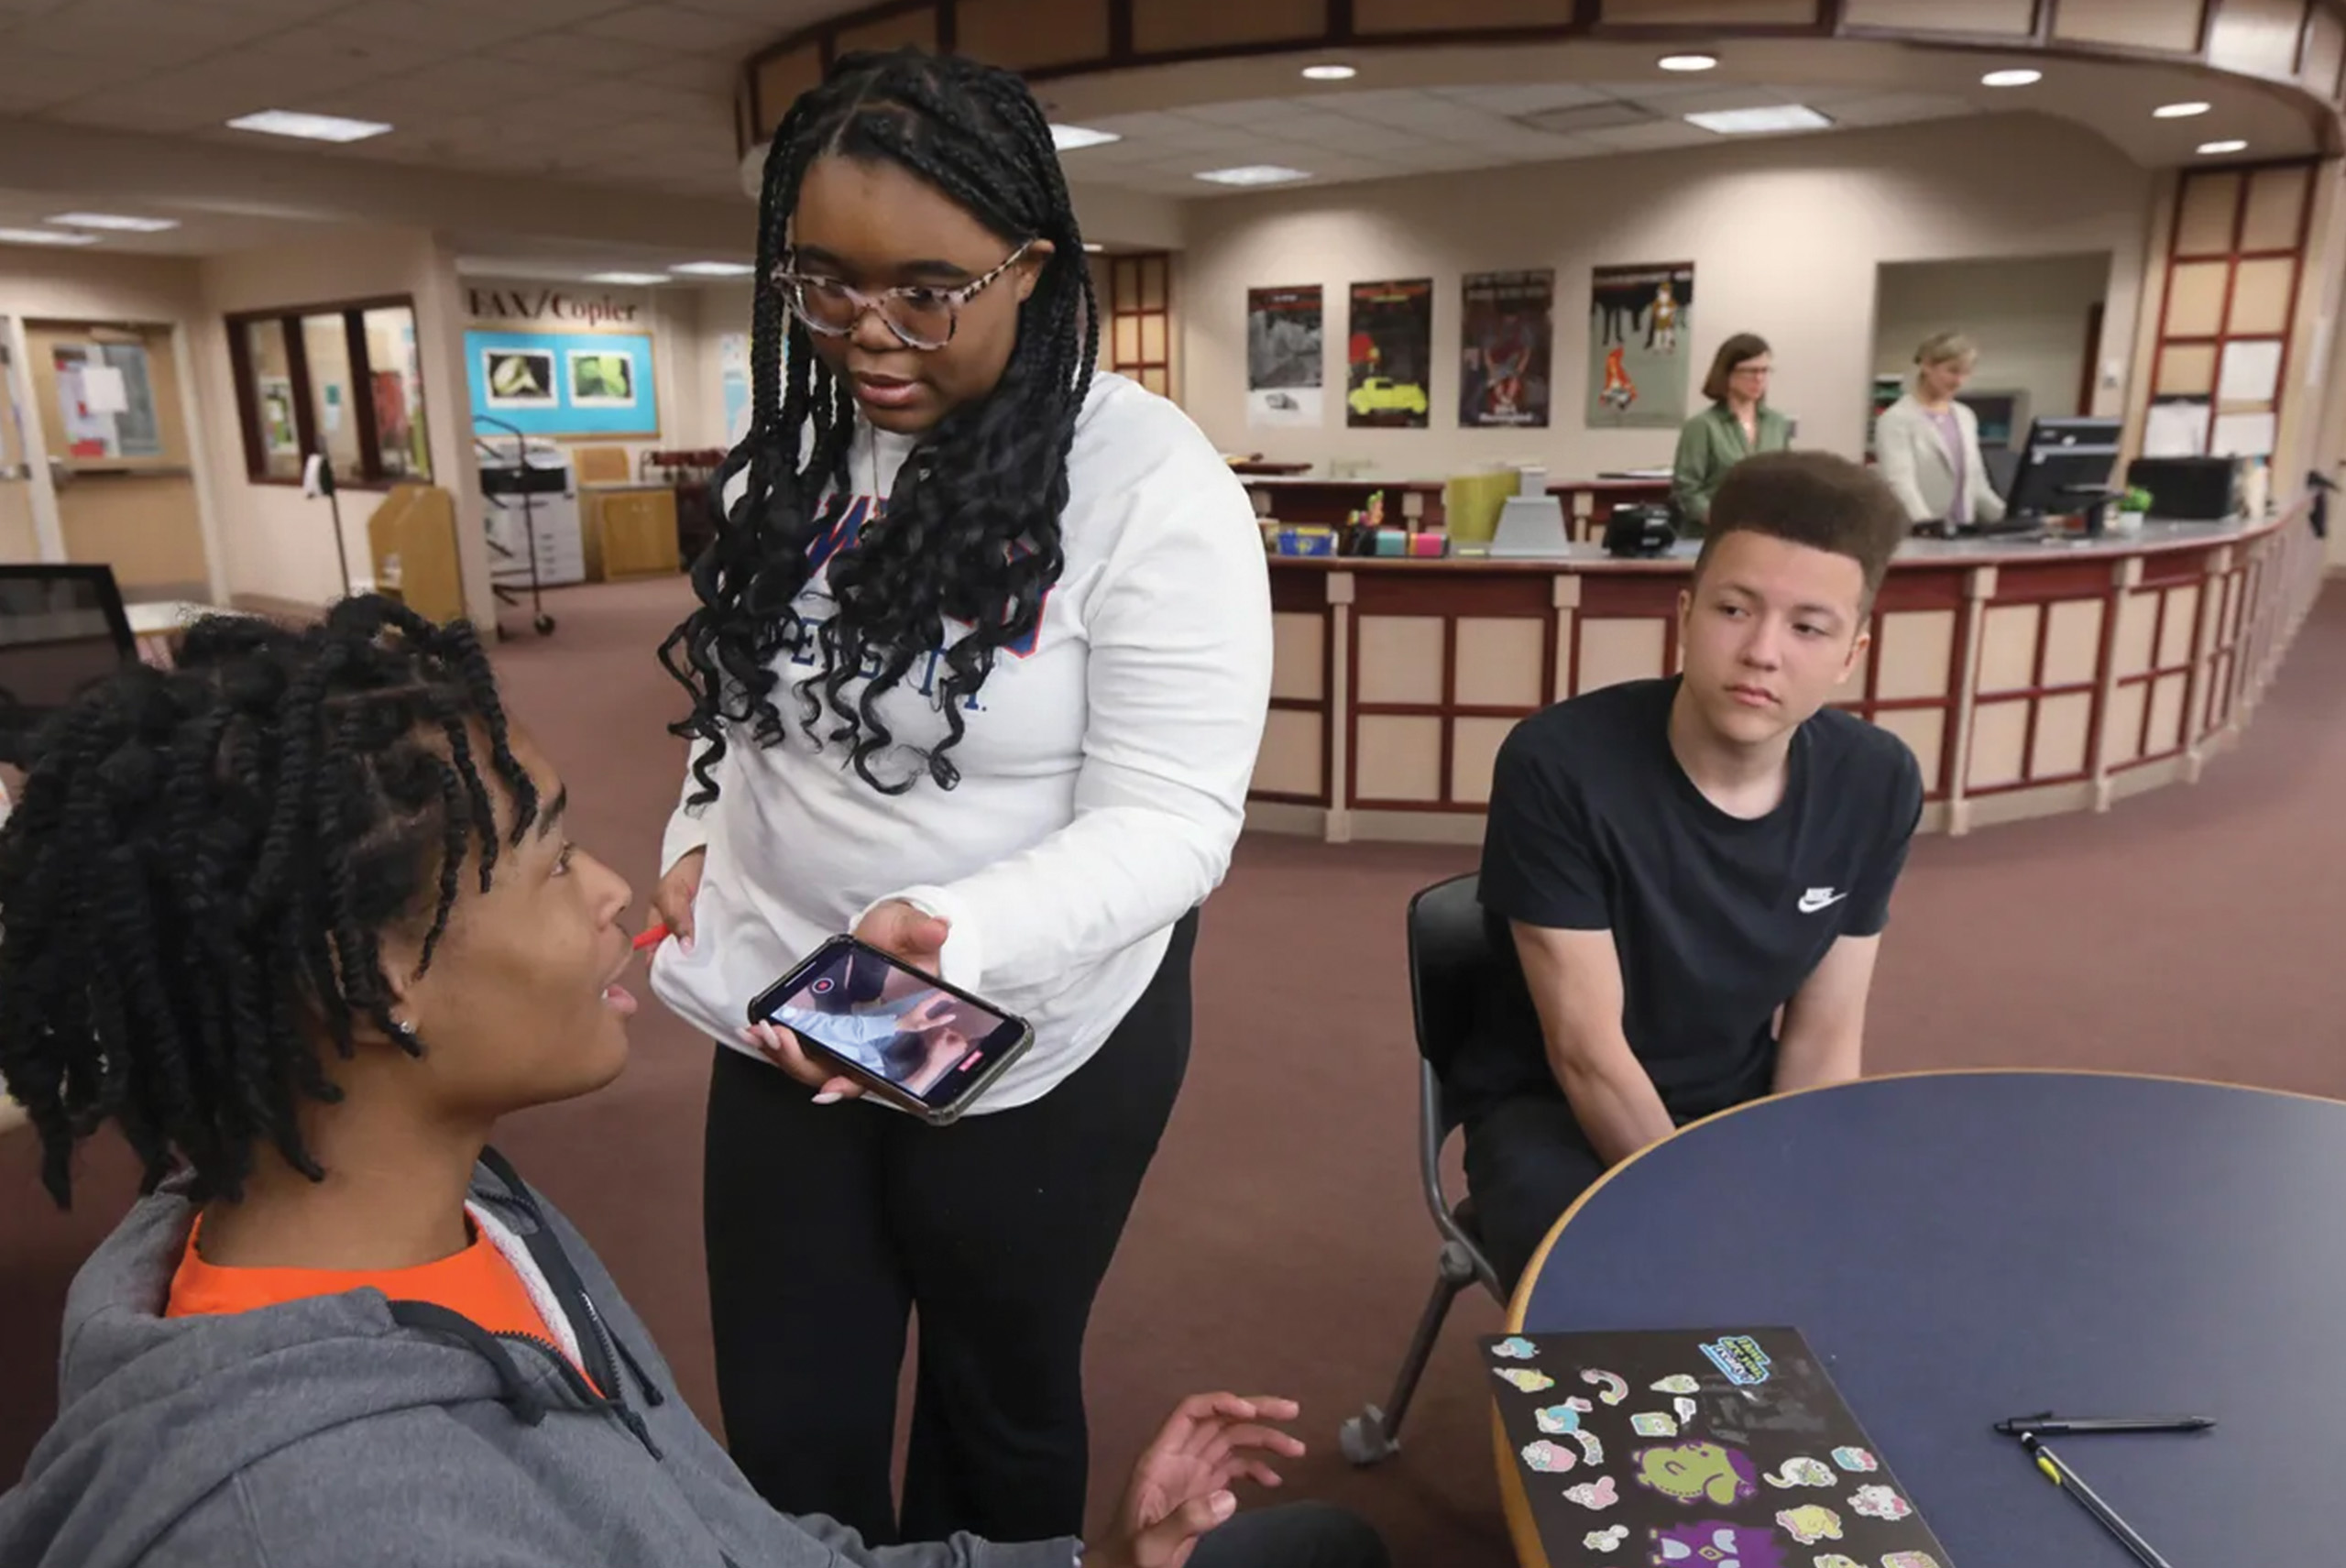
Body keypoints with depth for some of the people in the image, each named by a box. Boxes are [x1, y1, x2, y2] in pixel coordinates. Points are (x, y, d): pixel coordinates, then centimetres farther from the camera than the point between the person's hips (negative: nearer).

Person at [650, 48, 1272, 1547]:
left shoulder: (1149, 482, -20)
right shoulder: (801, 444, 1)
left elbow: (1168, 818, -22)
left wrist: (952, 932, -37)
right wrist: (701, 838, 1)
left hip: (1029, 1052, -5)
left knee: (999, 1404, 20)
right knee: (787, 1437, 17)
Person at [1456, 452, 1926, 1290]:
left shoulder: (1877, 784, -8)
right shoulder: (1558, 764, -24)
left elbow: (1822, 1037, -1)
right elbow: (1586, 1048, -22)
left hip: (1739, 1112, 5)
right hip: (1554, 1112, -4)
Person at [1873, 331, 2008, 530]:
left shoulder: (1966, 417, 18)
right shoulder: (1897, 419, -5)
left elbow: (1976, 482, 22)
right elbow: (1900, 482, -19)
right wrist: (1926, 523, -35)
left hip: (1962, 534, 6)